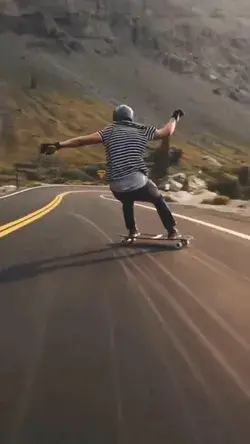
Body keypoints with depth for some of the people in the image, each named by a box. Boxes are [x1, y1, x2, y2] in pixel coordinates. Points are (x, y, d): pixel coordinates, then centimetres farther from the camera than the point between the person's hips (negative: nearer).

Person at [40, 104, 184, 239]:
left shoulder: (109, 131, 13)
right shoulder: (142, 130, 13)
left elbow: (83, 140, 3)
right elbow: (167, 132, 24)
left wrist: (57, 145, 4)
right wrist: (174, 118, 43)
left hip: (116, 186, 2)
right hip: (138, 181, -1)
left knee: (127, 201, 36)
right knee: (158, 200, 25)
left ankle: (132, 230, 31)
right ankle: (172, 230, 20)